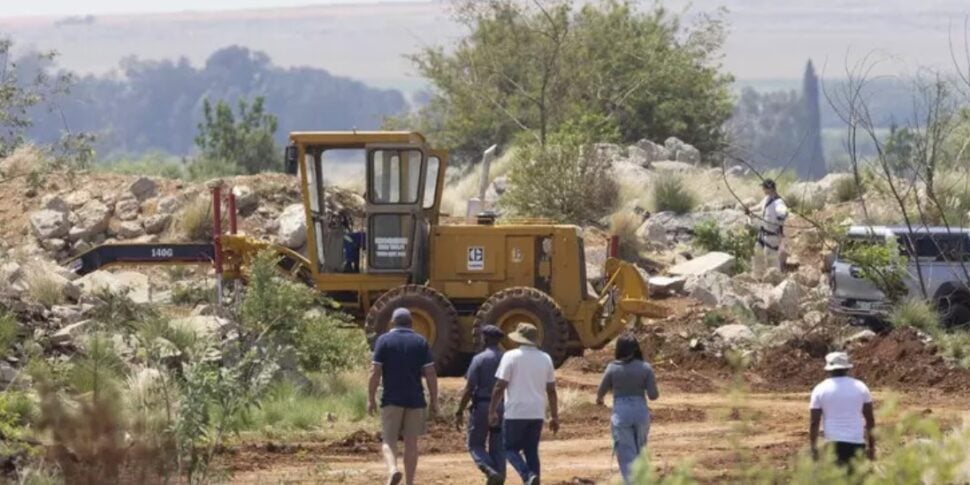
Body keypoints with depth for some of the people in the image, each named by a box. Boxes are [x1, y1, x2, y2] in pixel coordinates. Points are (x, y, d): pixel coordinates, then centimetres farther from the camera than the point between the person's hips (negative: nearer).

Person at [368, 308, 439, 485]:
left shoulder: (384, 341, -2)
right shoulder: (421, 342, 3)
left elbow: (375, 373, -6)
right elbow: (431, 374, -1)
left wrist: (371, 399, 0)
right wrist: (434, 401, 6)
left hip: (392, 399, -2)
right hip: (415, 399, 2)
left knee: (389, 440, 3)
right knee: (411, 442, 9)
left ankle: (393, 470, -24)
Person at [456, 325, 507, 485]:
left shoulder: (479, 359, -9)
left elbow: (469, 389, -12)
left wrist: (459, 413, -6)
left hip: (482, 406, -4)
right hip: (502, 408, 4)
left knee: (476, 445, 7)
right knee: (497, 448, 9)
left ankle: (491, 471, -19)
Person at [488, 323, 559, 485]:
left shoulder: (511, 357, -7)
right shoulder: (545, 359, 8)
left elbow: (500, 387, -10)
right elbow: (551, 391, 10)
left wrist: (492, 411, -3)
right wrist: (554, 416, 16)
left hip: (515, 412, -5)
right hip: (537, 414, 5)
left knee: (510, 448, 5)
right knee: (532, 451, 12)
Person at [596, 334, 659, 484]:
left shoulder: (613, 368, -6)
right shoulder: (645, 368, -4)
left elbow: (601, 391, 4)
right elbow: (653, 395, -6)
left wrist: (599, 399, 28)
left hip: (621, 412, -2)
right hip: (641, 411, 2)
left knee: (627, 455, -1)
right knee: (639, 453, 20)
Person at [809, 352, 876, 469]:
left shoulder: (820, 390, 1)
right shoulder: (860, 387, 6)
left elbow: (814, 422, -2)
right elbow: (870, 420, 8)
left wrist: (814, 449, 3)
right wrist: (871, 446, 16)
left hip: (834, 443, -2)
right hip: (857, 442, 2)